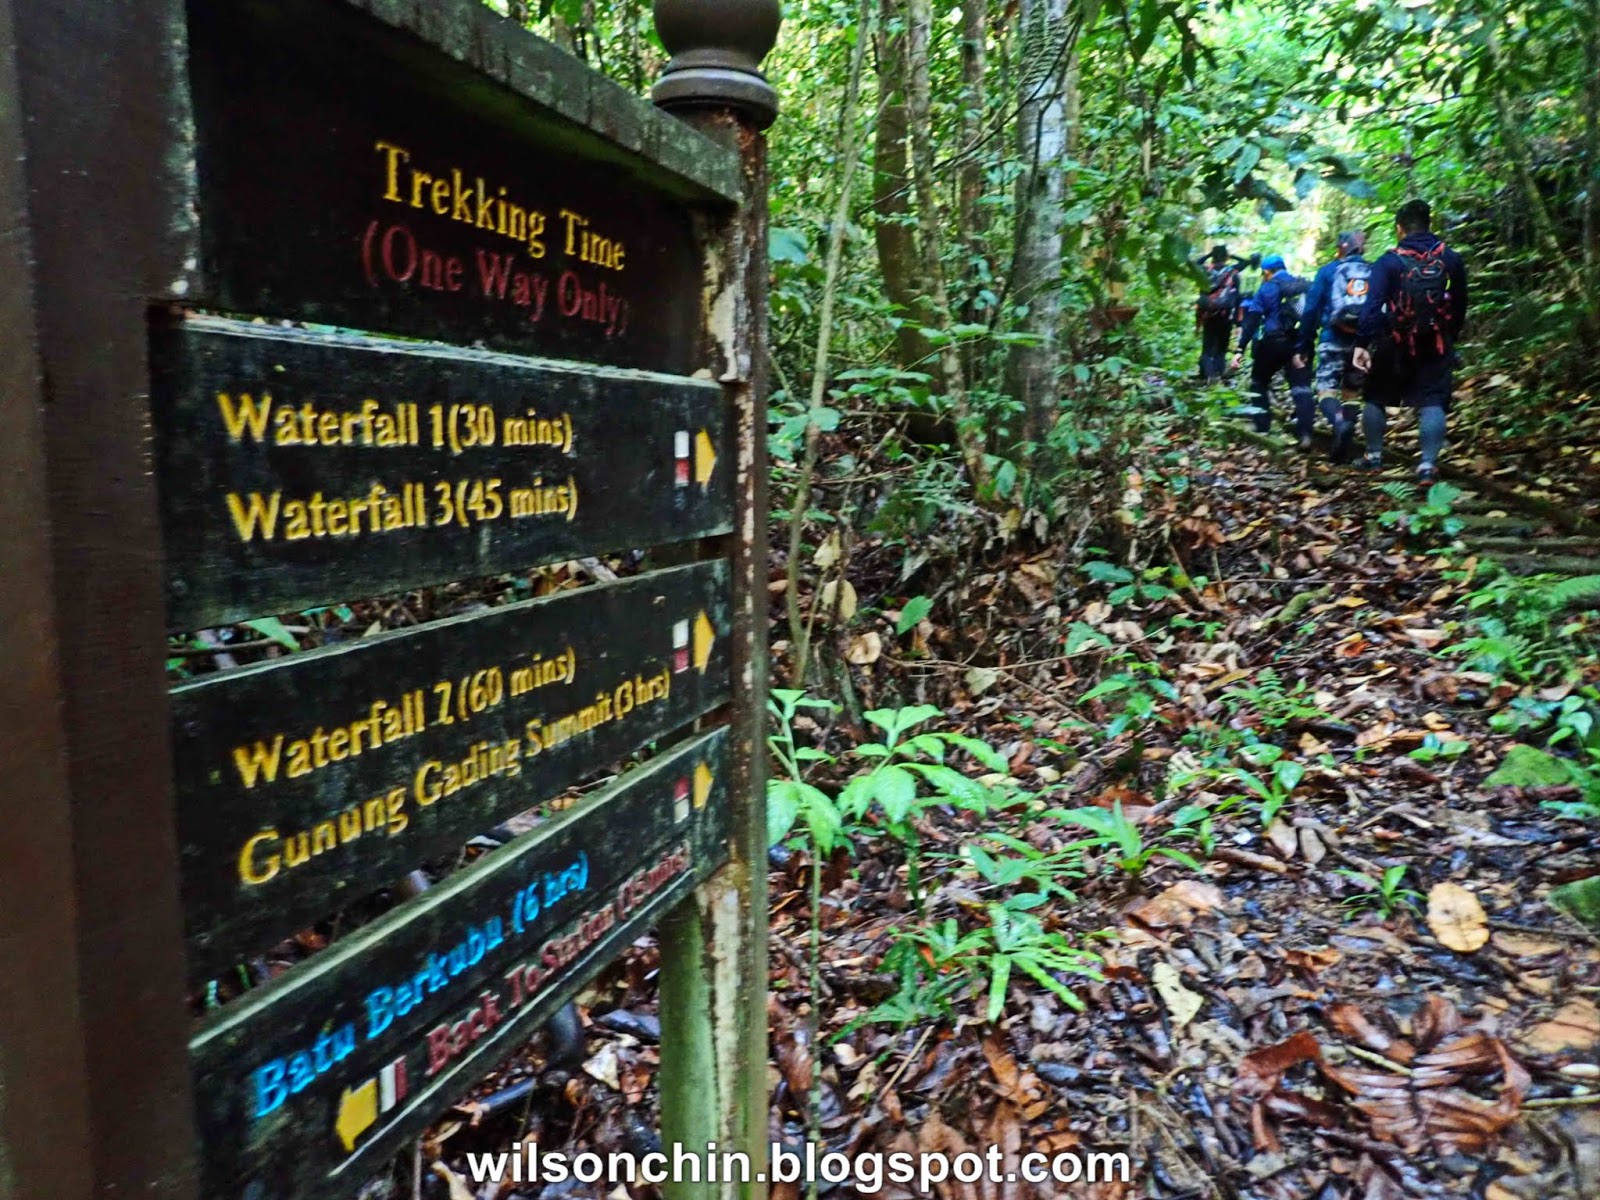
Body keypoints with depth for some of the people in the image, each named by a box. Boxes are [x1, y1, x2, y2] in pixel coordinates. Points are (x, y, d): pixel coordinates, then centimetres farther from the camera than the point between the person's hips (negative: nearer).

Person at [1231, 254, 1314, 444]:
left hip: (1273, 343, -3)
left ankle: (1262, 428, 13)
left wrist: (1241, 349, -14)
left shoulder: (1267, 288, -1)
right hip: (1301, 345, 3)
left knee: (1259, 382, 17)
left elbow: (1252, 320, -10)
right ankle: (1305, 434, -16)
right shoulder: (1306, 286, 12)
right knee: (1301, 387, 0)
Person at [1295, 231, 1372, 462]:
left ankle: (1340, 422, -36)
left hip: (1334, 339, -3)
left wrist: (1304, 347, 3)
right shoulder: (1375, 273, 10)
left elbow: (1311, 309, 0)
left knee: (1326, 388, -4)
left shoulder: (1329, 270, 5)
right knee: (1351, 393, 13)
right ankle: (1344, 447, 7)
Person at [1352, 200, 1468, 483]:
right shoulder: (1451, 259, 3)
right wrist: (1451, 337, 21)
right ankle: (1428, 464, -7)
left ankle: (1374, 456, 19)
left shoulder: (1388, 262, -9)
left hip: (1394, 344, -2)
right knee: (1432, 402, 1)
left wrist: (1362, 343, -20)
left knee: (1377, 398, 14)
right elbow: (1460, 306, 10)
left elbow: (1373, 305, -18)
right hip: (1436, 343, 2)